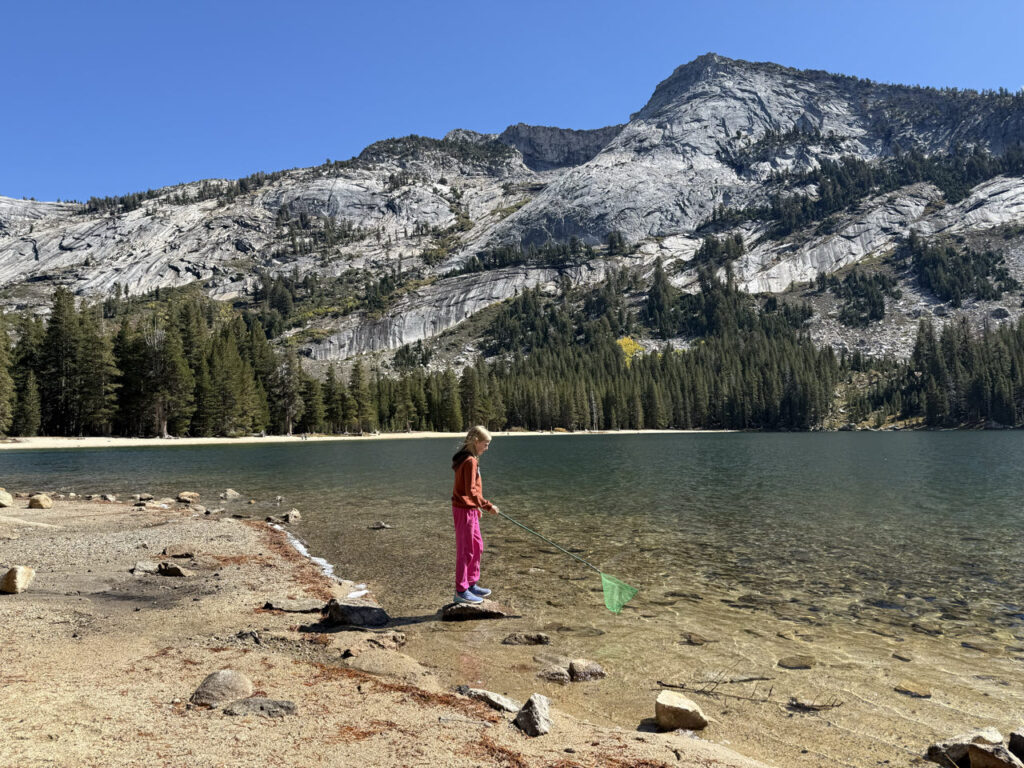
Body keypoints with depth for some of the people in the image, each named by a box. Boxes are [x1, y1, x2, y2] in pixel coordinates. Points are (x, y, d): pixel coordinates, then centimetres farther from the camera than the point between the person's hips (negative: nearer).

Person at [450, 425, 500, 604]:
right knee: (465, 550, -2)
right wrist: (487, 506, -21)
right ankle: (461, 591, 6)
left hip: (469, 509, 10)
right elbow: (471, 491, -25)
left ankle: (472, 584, 29)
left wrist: (476, 507, 22)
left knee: (477, 546, 18)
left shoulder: (468, 459, 12)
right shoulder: (470, 461, -19)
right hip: (464, 510, -10)